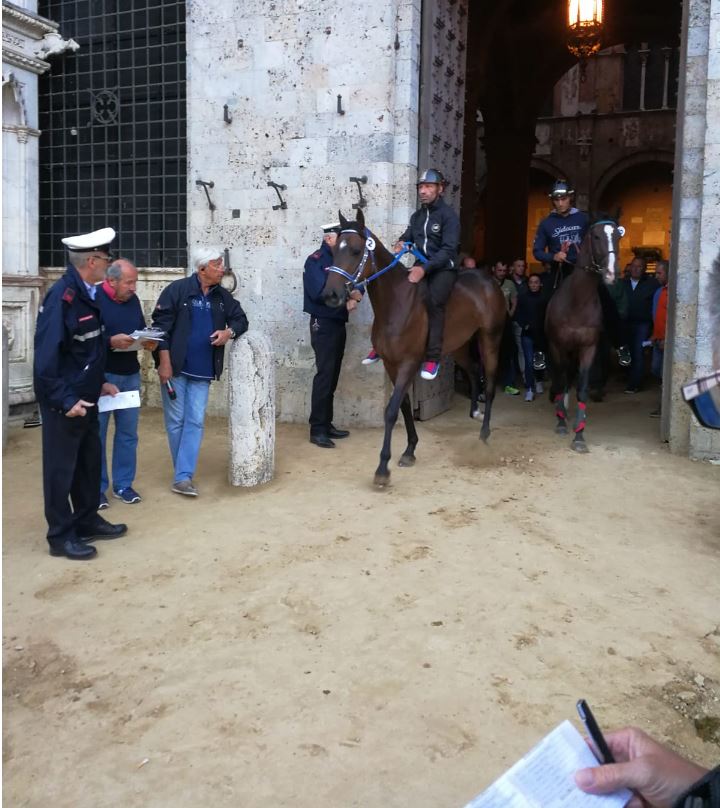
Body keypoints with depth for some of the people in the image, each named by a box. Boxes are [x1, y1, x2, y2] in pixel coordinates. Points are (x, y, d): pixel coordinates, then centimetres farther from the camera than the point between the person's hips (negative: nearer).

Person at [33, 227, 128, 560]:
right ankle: (61, 536, 15)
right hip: (64, 403, -9)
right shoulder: (61, 297, -20)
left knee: (89, 461, 17)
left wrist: (100, 382, 13)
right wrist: (65, 400, -23)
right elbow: (46, 356, -23)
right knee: (61, 467, 3)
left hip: (85, 398, 9)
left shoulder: (86, 294, 8)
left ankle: (87, 521, 32)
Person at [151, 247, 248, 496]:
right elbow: (160, 325, -10)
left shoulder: (222, 296, 7)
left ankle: (182, 477, 1)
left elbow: (241, 319, 17)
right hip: (175, 368, -4)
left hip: (202, 372, 4)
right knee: (175, 421, 4)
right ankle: (184, 473, 18)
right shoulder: (177, 290, -8)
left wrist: (230, 332, -7)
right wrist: (164, 361, -15)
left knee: (195, 422, -1)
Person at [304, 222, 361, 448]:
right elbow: (319, 292, -22)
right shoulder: (315, 260, -9)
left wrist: (353, 297, -13)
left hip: (339, 323, 8)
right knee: (324, 375, -10)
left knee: (333, 376, 10)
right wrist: (349, 295, -11)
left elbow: (355, 285, 11)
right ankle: (317, 430, -6)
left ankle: (326, 424, 18)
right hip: (323, 324, -8)